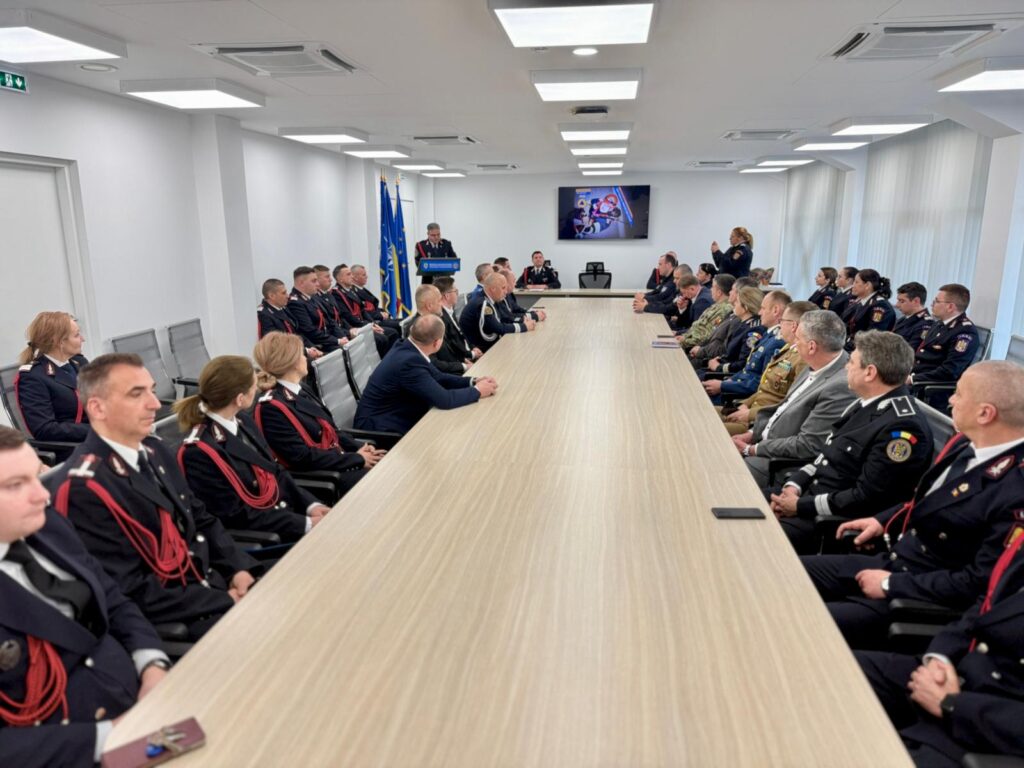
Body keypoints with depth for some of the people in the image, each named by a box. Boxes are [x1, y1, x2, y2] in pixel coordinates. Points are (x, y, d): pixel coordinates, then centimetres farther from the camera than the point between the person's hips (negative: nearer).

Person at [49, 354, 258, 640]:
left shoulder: (154, 450, 6)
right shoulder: (82, 487, -18)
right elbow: (131, 593, -19)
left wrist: (238, 568, -3)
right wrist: (225, 601, -17)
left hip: (216, 582, 7)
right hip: (171, 624, -7)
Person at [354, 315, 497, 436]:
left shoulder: (408, 349, -2)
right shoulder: (409, 361, -29)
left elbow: (437, 377, 11)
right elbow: (444, 399, -27)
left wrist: (472, 382, 0)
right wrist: (477, 391, -12)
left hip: (396, 417, 8)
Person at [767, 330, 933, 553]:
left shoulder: (902, 427, -21)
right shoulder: (865, 404, 9)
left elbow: (864, 499, -23)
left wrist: (800, 506, -18)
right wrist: (793, 486, -1)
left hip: (836, 521, -9)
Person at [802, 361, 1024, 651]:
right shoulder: (966, 443, 1)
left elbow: (977, 585, -23)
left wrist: (891, 584, -17)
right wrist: (882, 520, 7)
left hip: (920, 600, -8)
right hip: (888, 561, 9)